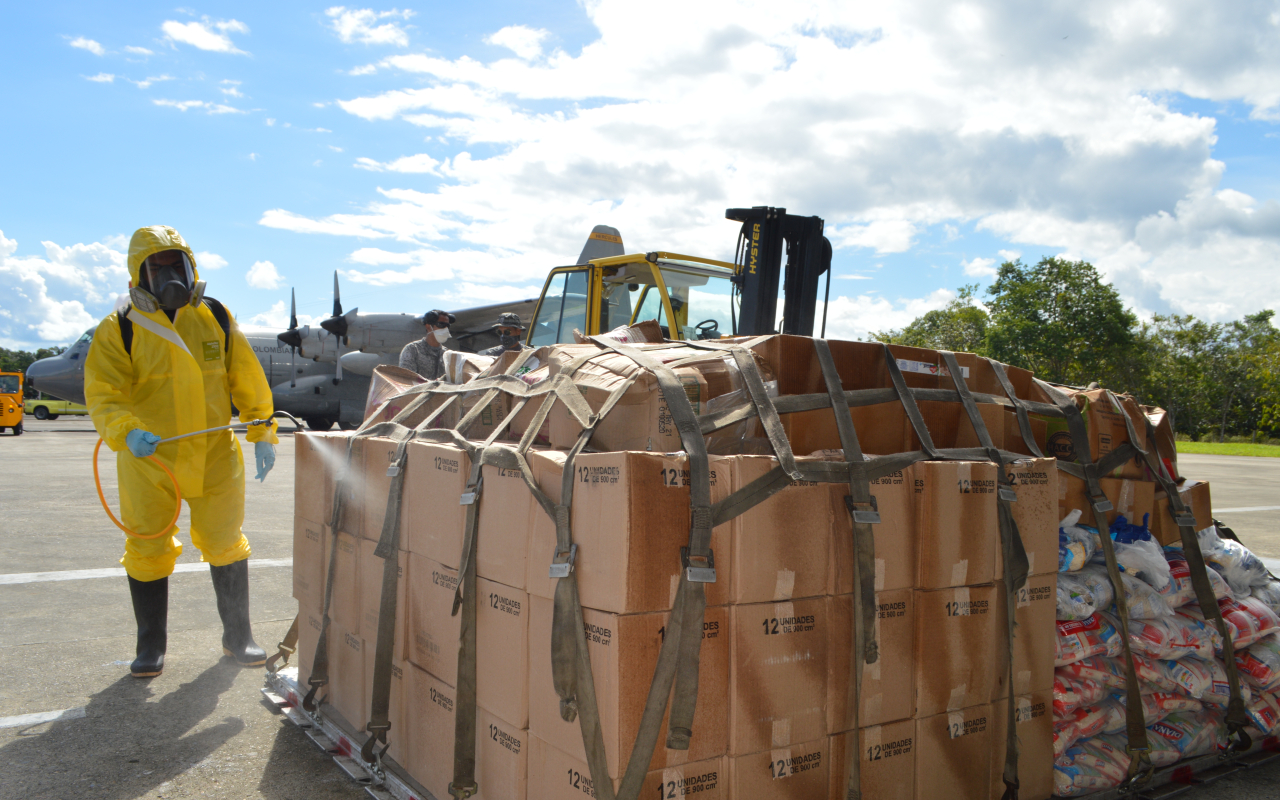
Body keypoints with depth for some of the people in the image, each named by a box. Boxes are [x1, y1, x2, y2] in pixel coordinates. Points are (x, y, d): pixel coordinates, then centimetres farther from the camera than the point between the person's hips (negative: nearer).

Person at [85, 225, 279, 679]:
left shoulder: (216, 318, 3)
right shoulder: (120, 329, -5)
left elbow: (247, 380, 7)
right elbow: (102, 395, -13)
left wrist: (263, 433, 2)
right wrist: (126, 431, -32)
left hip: (214, 457, 2)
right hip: (147, 459, -1)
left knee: (225, 544, 10)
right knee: (147, 551, 9)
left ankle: (237, 636, 26)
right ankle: (151, 645, 26)